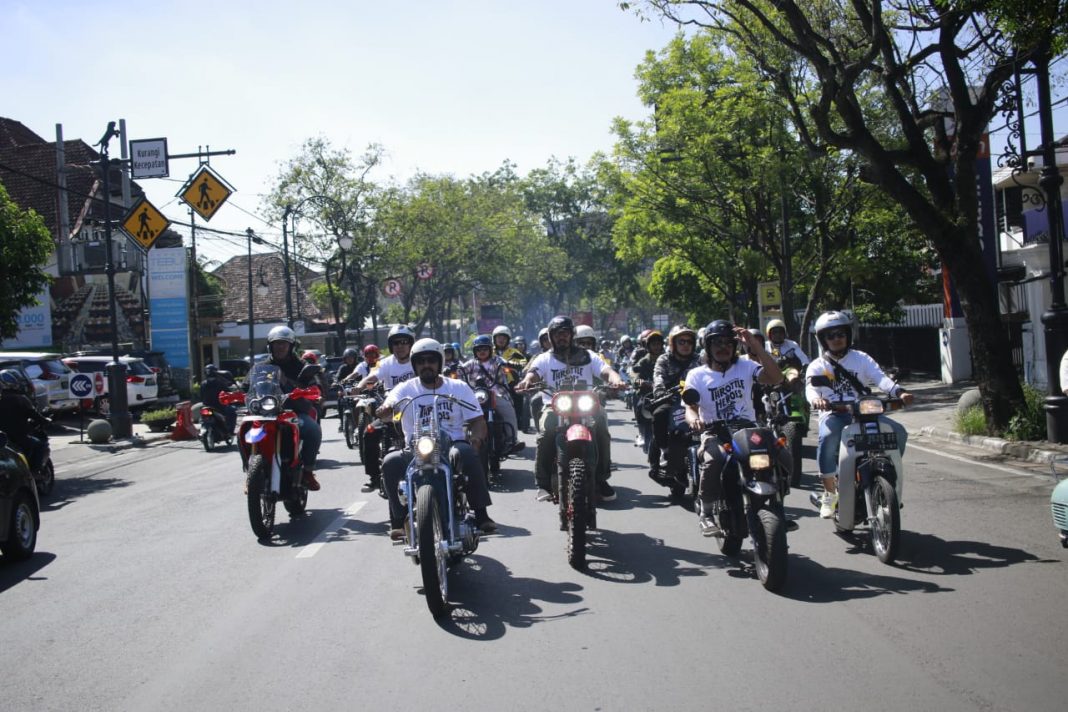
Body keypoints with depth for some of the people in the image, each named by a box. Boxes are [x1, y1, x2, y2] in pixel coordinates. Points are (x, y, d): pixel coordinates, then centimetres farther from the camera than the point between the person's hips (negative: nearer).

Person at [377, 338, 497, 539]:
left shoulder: (459, 388, 10)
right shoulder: (406, 389, 8)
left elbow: (478, 420, 4)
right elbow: (383, 412, -9)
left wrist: (476, 439, -18)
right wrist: (386, 408, -35)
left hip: (453, 446, -1)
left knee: (468, 453, -34)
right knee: (391, 462, -29)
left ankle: (481, 514, -27)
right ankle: (399, 519, -17)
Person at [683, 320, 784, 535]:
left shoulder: (745, 367, 9)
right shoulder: (697, 375, 7)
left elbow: (775, 378, -9)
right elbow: (690, 407, -5)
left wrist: (755, 345, -15)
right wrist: (694, 419, -31)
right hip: (715, 433, -2)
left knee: (782, 456, -23)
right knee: (714, 460, -36)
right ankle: (706, 512, -15)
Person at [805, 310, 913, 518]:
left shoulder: (861, 359, 13)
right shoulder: (817, 366, 9)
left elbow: (880, 377, -4)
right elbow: (811, 388, -10)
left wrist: (899, 392, -25)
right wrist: (816, 399, -36)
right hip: (833, 414, -3)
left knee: (898, 432, -17)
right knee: (828, 437, -36)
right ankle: (829, 494, -26)